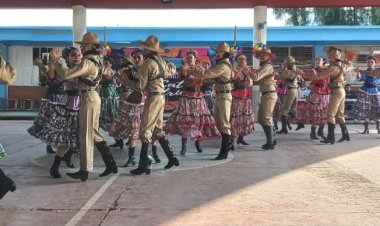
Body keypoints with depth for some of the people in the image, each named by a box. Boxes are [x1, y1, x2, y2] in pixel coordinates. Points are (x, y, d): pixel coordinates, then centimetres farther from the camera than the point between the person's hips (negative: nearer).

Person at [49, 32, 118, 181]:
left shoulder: (87, 62, -18)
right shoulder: (96, 60, 11)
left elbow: (65, 74, -23)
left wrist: (55, 59, -12)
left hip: (88, 98, -9)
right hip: (93, 96, 9)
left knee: (86, 134, -3)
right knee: (94, 133, 14)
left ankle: (84, 171, 5)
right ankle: (111, 164, 17)